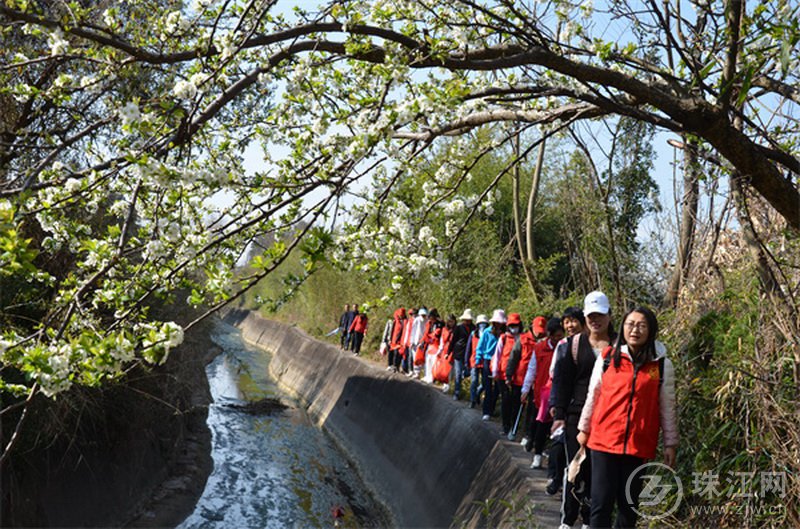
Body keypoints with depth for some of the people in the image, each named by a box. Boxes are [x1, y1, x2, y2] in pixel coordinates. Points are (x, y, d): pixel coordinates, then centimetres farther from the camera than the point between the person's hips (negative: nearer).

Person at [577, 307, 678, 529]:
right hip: (605, 441, 0)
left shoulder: (662, 364, 1)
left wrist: (670, 443, 7)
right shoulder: (607, 357, 0)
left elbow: (667, 407, 6)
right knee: (601, 503, 0)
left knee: (629, 505, 9)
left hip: (639, 445, 0)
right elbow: (593, 396, 9)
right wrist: (584, 429, 14)